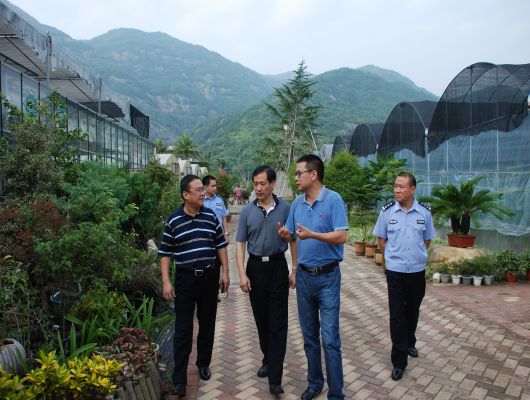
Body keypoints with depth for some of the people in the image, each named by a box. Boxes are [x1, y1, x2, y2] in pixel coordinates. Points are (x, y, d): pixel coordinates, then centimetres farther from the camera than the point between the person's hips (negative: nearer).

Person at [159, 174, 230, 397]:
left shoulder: (210, 216, 1)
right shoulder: (173, 221, -5)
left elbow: (221, 245, 7)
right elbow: (165, 253, -1)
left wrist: (225, 272, 2)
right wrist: (166, 282, -7)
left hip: (209, 277, 2)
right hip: (185, 278, -2)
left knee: (207, 324, 13)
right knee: (183, 328, 1)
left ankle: (203, 363, 34)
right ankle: (179, 379, 9)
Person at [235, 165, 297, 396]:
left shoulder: (285, 209, -4)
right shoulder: (247, 211, 0)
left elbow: (293, 240, 3)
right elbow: (240, 244, 1)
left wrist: (295, 269, 1)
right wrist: (242, 274, -8)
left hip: (278, 267, -2)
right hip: (255, 267, 2)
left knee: (277, 322, -2)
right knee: (261, 320, 15)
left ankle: (275, 378, 4)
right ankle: (268, 360, 36)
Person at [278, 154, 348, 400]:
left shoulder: (333, 199, -12)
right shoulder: (297, 202, 5)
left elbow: (341, 236, -18)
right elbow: (289, 234, 8)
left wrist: (312, 235, -30)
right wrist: (284, 234, -14)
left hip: (327, 277, -5)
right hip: (304, 276, 6)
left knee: (330, 339, -1)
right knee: (309, 336, 16)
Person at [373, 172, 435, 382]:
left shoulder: (424, 212, -3)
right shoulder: (387, 211, -7)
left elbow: (427, 239, 9)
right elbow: (381, 238, 4)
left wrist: (417, 255, 6)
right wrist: (393, 256, 3)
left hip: (417, 270, 2)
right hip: (395, 271, -2)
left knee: (413, 311, 19)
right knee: (397, 315, 0)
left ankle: (409, 343, 43)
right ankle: (399, 360, 10)